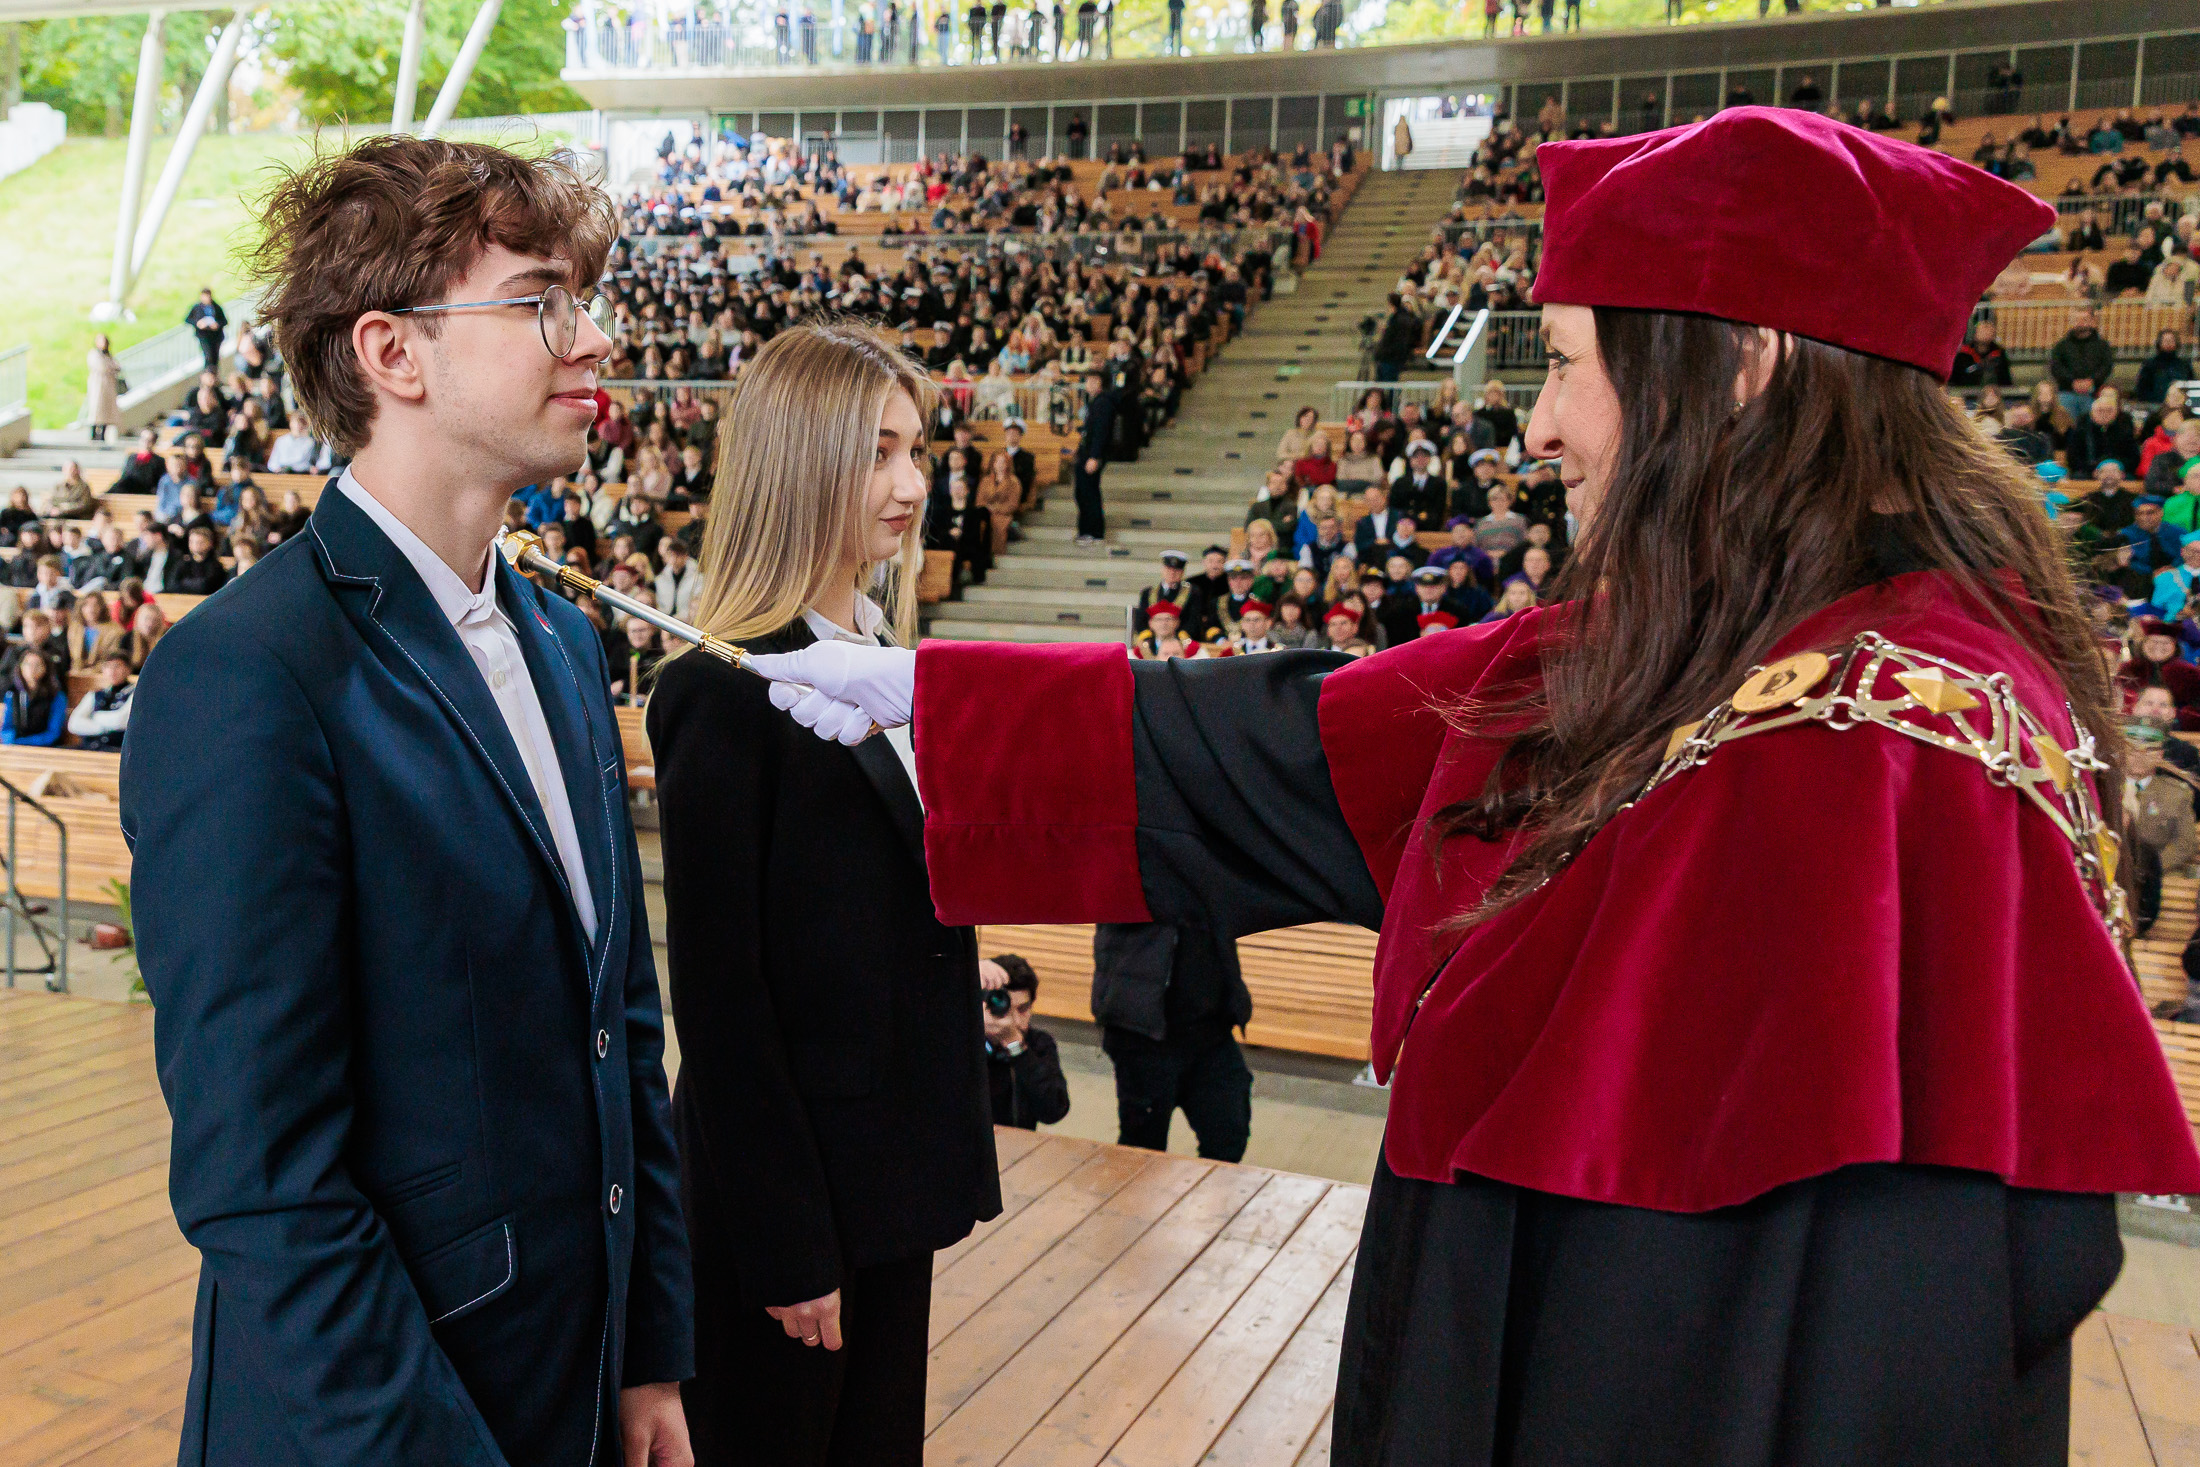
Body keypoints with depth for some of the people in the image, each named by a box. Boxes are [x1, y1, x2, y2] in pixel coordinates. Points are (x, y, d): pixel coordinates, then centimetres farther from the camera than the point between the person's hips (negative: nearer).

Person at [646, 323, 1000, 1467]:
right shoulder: (725, 693, -17)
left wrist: (954, 1146, 13)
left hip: (898, 1167, 7)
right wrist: (785, 1240, -15)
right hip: (784, 1183, -7)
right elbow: (717, 993, -17)